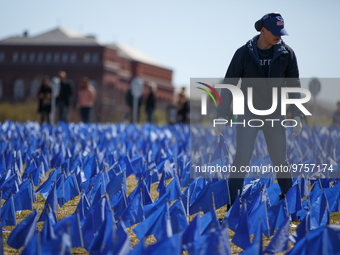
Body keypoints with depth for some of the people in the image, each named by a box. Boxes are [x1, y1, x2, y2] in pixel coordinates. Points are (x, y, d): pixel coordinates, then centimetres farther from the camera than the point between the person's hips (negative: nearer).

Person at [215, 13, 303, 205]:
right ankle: (232, 202, -6)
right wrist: (221, 117, -11)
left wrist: (298, 116, -8)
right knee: (242, 157, -13)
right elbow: (229, 85, -6)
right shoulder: (244, 54, -9)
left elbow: (294, 86, 1)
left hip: (275, 115, 2)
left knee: (280, 160, 7)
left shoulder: (287, 54, -5)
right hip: (248, 113, -2)